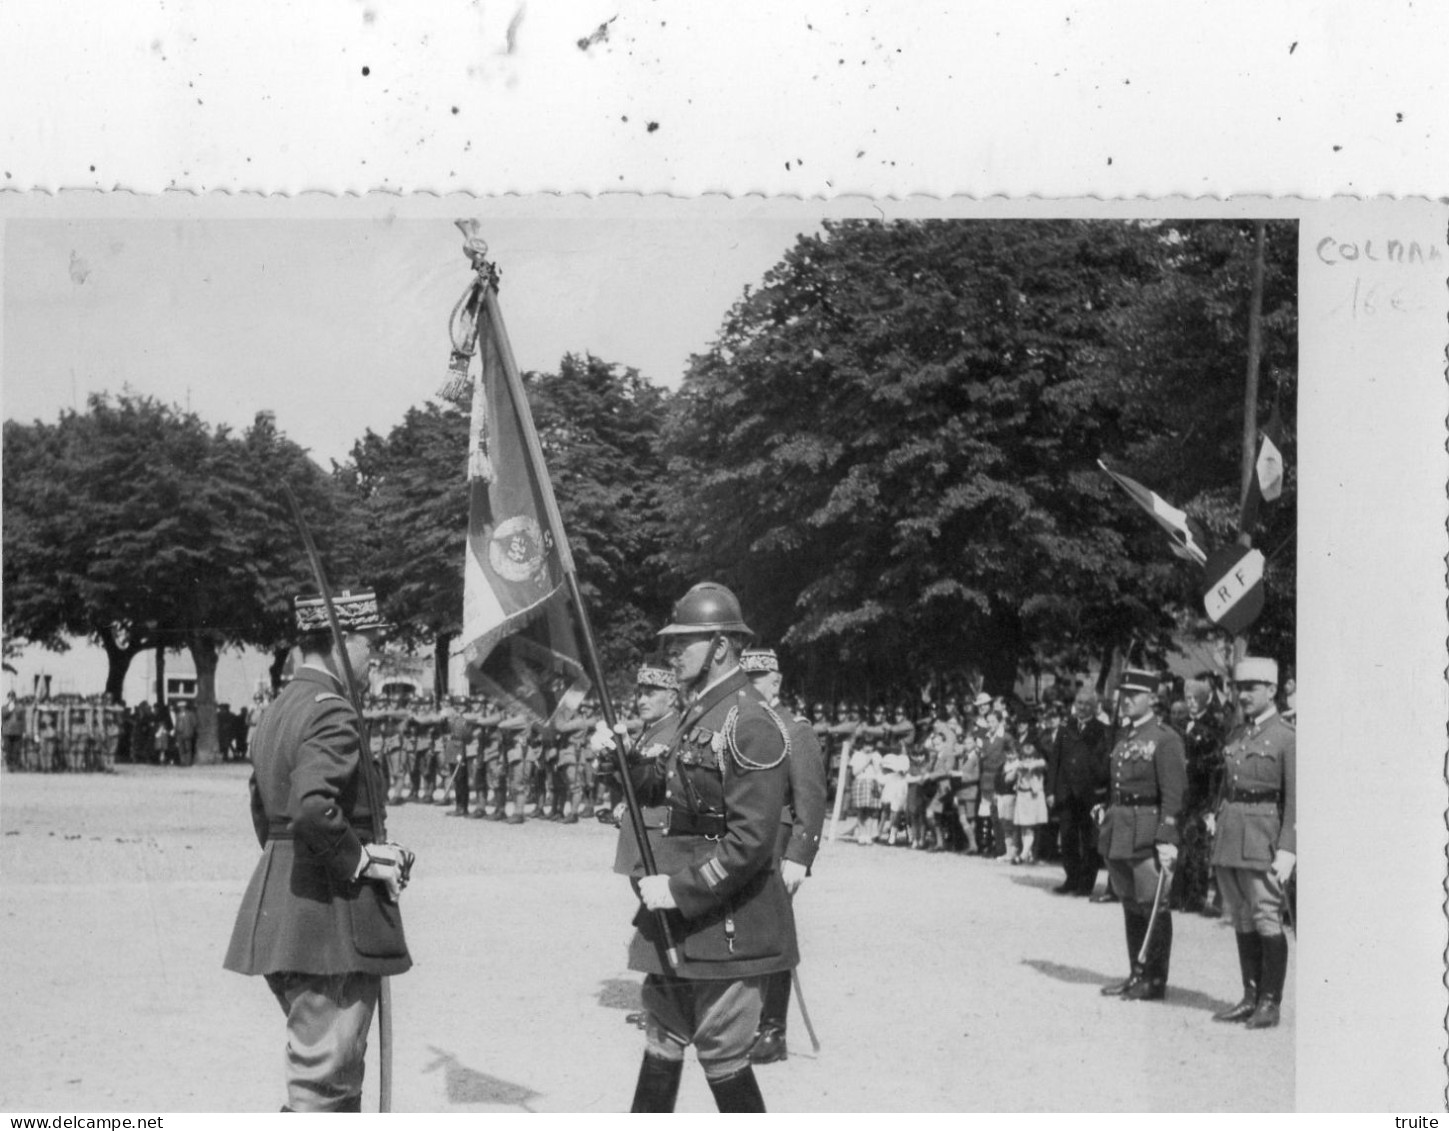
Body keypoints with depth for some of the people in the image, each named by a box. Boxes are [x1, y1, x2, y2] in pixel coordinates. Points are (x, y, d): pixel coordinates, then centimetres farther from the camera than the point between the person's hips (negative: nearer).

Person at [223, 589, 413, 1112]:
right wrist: (361, 859, -16)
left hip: (280, 907, 10)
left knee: (340, 1070, 19)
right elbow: (312, 807, -29)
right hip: (331, 911, -10)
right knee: (323, 1074, -4)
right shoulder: (332, 713, -15)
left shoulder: (277, 711, 16)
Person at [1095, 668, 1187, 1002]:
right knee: (1130, 905, 13)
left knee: (1152, 906, -2)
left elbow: (1173, 795, -14)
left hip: (1147, 832, -8)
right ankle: (1137, 975, 22)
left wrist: (1167, 839, -20)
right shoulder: (1124, 739, 16)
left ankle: (1155, 981, 5)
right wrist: (1108, 828, 17)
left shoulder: (1165, 739, -9)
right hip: (1120, 833, 8)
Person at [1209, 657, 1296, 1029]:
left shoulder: (1287, 738, -6)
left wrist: (1287, 851, -15)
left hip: (1262, 836, -7)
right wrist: (1217, 820, 15)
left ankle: (1270, 1003, 2)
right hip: (1229, 835, 7)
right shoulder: (1236, 735, 15)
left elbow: (1295, 800, -9)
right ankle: (1250, 998, 17)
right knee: (1242, 921, 10)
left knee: (1267, 920, -5)